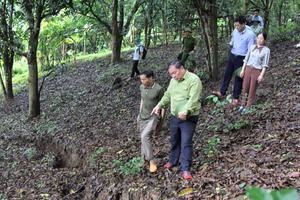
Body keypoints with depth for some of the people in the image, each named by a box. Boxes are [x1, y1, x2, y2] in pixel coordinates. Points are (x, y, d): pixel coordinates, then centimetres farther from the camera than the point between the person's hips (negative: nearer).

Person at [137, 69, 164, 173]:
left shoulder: (159, 89, -18)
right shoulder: (142, 87, -1)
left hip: (153, 117, -6)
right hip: (143, 116, 6)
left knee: (144, 136, -21)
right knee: (143, 138, 10)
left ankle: (151, 161, -10)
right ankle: (144, 159, 27)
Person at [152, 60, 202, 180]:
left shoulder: (194, 79, -17)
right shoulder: (173, 80, 8)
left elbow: (193, 99, -27)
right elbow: (167, 95, 19)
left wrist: (185, 111, -40)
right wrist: (159, 105, 6)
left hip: (189, 118, -7)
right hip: (174, 116, 7)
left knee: (186, 143, -6)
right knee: (174, 141, 20)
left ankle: (185, 169, 0)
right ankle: (173, 161, 39)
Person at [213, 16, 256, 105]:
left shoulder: (250, 34, -20)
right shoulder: (235, 31, -1)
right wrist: (231, 43, -4)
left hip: (241, 58, -6)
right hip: (232, 55, 6)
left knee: (238, 78, 6)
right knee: (227, 74, 13)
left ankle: (235, 97, 19)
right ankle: (222, 93, 25)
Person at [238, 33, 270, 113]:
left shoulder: (266, 50, -5)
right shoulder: (252, 47, 6)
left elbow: (265, 64, -6)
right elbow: (246, 59, 10)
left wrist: (261, 75, -12)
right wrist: (243, 70, 6)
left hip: (257, 71, -4)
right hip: (248, 69, 4)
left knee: (252, 90, 4)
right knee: (245, 88, 8)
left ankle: (248, 107, 15)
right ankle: (243, 105, 21)